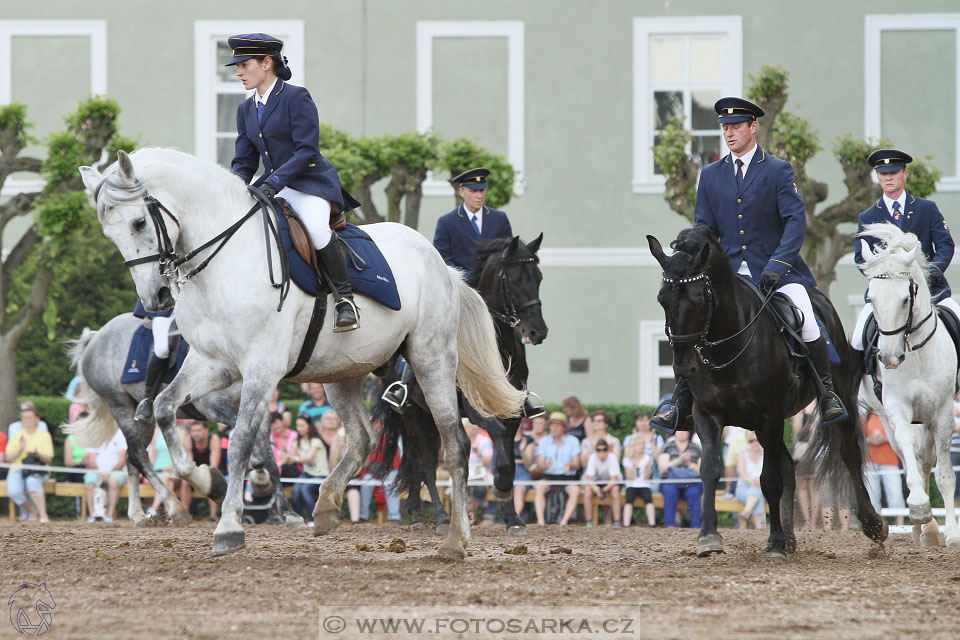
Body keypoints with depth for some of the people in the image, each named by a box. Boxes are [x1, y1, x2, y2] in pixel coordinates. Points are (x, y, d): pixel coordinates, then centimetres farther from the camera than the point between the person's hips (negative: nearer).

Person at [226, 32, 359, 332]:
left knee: (316, 229, -35)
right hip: (273, 189, 8)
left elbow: (307, 151, -17)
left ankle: (345, 299, -21)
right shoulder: (246, 109, 13)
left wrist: (274, 182, -27)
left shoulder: (296, 98, -10)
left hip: (311, 184, -8)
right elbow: (244, 161, 14)